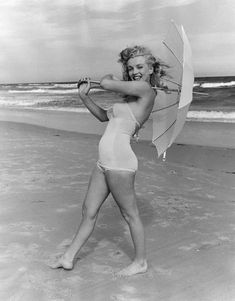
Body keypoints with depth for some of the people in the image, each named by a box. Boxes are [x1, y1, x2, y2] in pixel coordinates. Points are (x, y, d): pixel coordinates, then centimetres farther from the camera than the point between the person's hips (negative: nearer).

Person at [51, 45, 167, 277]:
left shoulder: (146, 90, -9)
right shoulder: (132, 97, 18)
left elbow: (105, 83, -10)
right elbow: (104, 116, 25)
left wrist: (110, 77, 13)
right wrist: (84, 97, 15)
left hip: (119, 162, -10)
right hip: (105, 162, 10)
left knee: (130, 214, 6)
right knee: (89, 211, 17)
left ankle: (140, 262, 26)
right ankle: (68, 258, 30)